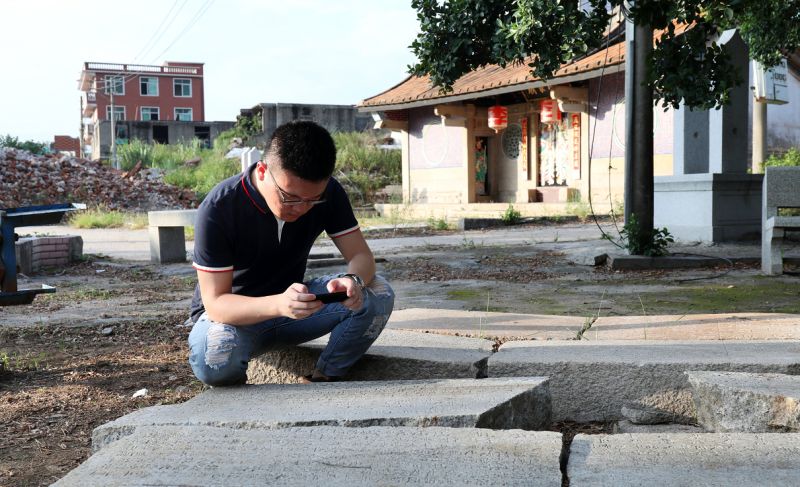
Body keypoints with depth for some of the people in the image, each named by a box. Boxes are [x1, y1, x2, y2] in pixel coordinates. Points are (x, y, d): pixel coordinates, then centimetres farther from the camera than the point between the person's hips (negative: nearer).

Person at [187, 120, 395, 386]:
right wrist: (279, 305, -47)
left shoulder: (328, 193, -13)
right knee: (214, 359, -39)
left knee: (379, 295, -22)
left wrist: (354, 280, -38)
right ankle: (233, 387, -1)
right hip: (232, 313, -3)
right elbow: (215, 302, -27)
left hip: (291, 302, 4)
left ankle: (322, 380, -4)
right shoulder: (218, 209, -26)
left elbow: (362, 256, -11)